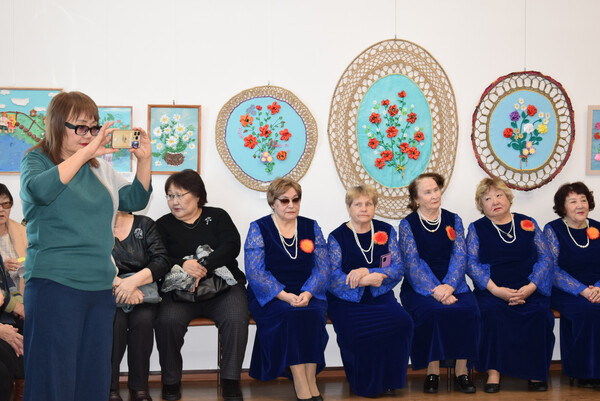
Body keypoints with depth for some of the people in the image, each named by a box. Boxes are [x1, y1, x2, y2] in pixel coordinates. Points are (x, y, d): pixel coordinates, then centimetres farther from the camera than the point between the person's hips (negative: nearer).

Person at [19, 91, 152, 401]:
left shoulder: (99, 168, 18)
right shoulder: (36, 159, 1)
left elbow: (135, 200, 20)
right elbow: (38, 189, -21)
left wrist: (144, 159, 5)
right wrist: (85, 153, -21)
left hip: (101, 286, 6)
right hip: (55, 283, -6)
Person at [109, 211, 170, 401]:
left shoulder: (145, 225, 8)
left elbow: (162, 261, -5)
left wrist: (134, 280, -22)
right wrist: (118, 282, -24)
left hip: (141, 294, 1)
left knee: (143, 319, -30)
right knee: (115, 320, -32)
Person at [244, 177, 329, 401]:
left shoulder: (311, 228, 11)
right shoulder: (259, 229, 2)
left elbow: (322, 268, 4)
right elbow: (255, 272, -9)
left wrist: (306, 294, -15)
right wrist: (285, 296, -20)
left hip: (306, 296, 3)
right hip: (269, 297, -2)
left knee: (313, 314, -31)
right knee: (289, 315, -33)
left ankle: (310, 382, -26)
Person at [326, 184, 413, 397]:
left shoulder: (386, 231, 12)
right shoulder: (337, 237, 3)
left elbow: (398, 269, 2)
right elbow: (333, 279, -7)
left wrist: (366, 272, -14)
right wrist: (370, 280, -14)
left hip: (380, 298, 3)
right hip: (348, 301, -3)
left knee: (402, 322, -29)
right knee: (357, 331, -33)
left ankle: (388, 378, -7)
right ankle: (367, 384, -5)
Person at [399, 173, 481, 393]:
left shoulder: (453, 220, 11)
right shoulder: (408, 224, 2)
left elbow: (460, 256, 0)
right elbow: (412, 262, -8)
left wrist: (448, 287, -18)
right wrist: (435, 291, -22)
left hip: (452, 284, 2)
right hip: (420, 286, -2)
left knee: (468, 309, -28)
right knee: (430, 310, -34)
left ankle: (461, 369, -15)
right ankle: (432, 370, -18)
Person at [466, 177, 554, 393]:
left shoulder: (528, 223, 15)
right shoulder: (477, 228, 12)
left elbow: (545, 258, 9)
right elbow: (471, 262, 0)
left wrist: (530, 287, -9)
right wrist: (496, 290, -14)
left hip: (529, 291, 1)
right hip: (492, 291, -1)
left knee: (540, 313, -30)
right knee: (492, 311, -34)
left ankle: (536, 372, -15)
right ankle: (494, 371, -25)